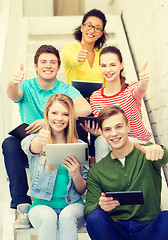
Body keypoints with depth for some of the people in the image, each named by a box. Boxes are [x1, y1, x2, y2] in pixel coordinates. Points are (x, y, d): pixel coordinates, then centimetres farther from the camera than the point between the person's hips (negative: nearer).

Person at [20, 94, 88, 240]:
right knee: (48, 217, -34)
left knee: (67, 216, -33)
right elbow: (30, 148, -23)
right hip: (41, 205, -1)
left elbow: (82, 190, 8)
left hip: (73, 205, 1)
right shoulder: (34, 139, 5)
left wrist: (75, 174, -14)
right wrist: (39, 141, -48)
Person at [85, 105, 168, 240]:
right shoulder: (95, 171, 10)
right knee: (95, 217, -30)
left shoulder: (147, 153, 6)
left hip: (149, 228, -1)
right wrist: (100, 206, -23)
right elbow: (88, 210, 3)